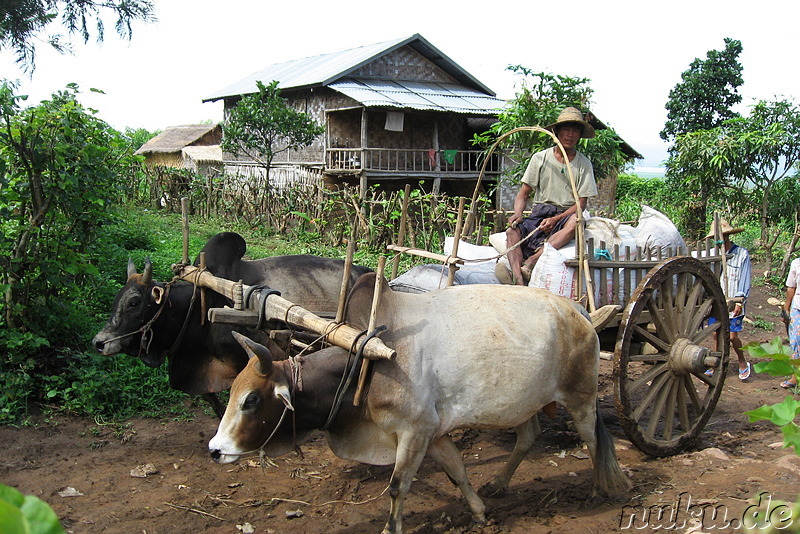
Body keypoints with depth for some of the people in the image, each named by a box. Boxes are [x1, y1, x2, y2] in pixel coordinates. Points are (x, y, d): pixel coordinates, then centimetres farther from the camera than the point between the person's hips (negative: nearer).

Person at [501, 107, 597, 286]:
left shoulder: (584, 164, 5)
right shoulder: (540, 158, 6)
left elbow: (581, 203, -1)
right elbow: (523, 193, 7)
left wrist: (556, 219, -18)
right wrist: (518, 213, -15)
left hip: (566, 214, -1)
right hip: (539, 212, 1)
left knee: (575, 221, -38)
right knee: (513, 230, -29)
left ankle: (531, 261, -49)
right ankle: (518, 279, -52)